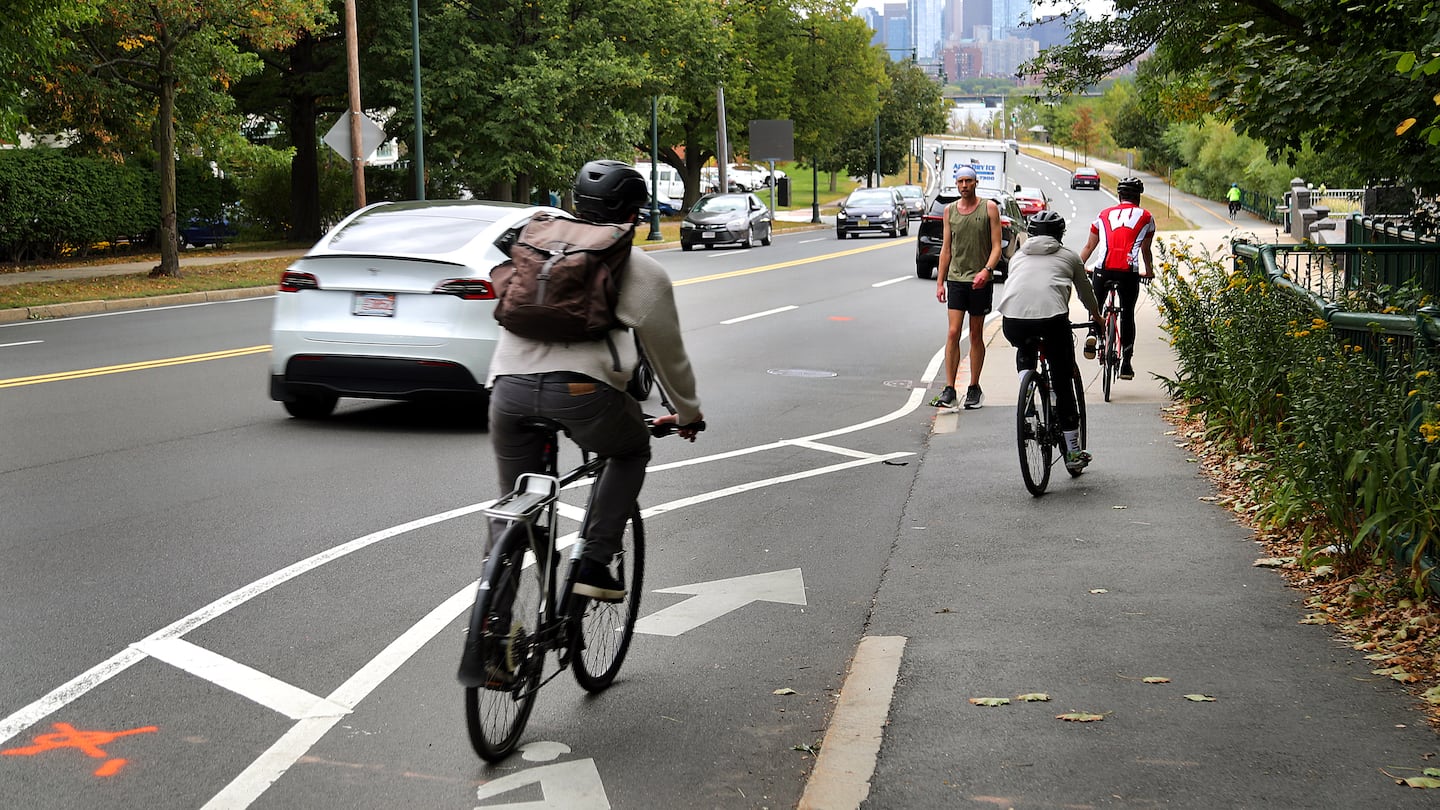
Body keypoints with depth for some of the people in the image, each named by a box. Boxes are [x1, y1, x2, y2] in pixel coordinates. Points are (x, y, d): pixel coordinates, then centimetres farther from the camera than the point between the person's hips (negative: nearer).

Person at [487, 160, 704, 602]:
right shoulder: (643, 271, 13)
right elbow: (667, 354, 19)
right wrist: (688, 415, 35)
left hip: (510, 387, 4)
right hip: (583, 390, -3)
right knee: (632, 452, 26)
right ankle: (594, 566, 14)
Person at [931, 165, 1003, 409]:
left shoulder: (989, 208, 0)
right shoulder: (950, 210, 9)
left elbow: (996, 246, -3)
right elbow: (946, 248, 13)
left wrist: (986, 270, -20)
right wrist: (940, 282, 8)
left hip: (980, 281, -2)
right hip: (955, 279, 2)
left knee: (976, 335, 6)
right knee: (953, 333, -6)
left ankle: (974, 389, 14)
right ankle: (949, 389, -6)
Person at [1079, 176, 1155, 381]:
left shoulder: (1104, 215, 19)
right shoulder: (1146, 217, 15)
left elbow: (1089, 246, 20)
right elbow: (1145, 251, 22)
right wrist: (1149, 272, 38)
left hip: (1104, 268, 1)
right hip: (1129, 271, -1)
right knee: (1127, 314, 10)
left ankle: (1093, 333, -7)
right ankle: (1126, 363, 8)